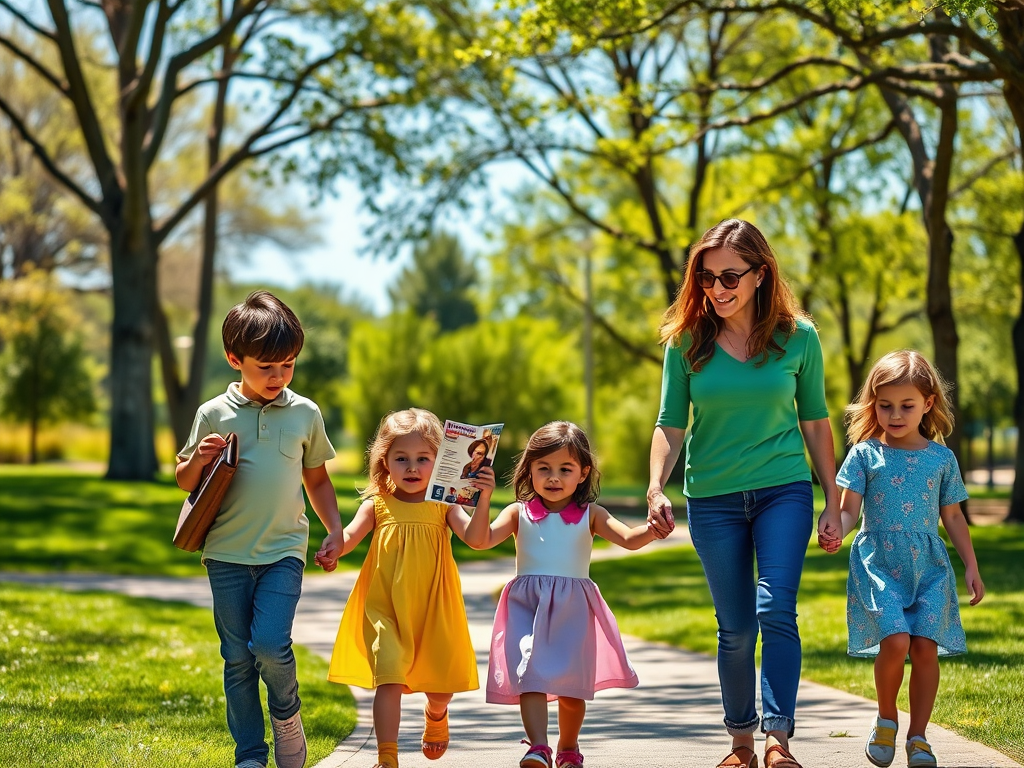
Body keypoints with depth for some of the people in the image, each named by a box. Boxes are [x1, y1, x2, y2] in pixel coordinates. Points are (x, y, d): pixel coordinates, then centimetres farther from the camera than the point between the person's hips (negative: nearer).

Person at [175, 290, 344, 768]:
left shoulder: (305, 414, 4)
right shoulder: (215, 414, 0)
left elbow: (317, 479, 17)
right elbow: (184, 482, 9)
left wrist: (334, 530, 8)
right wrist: (199, 460, -12)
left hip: (283, 550, -1)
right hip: (227, 554, 1)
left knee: (270, 644, -17)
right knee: (238, 658, 4)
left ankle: (286, 714, 13)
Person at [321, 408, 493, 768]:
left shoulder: (445, 505, 0)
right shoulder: (377, 505, 2)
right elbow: (350, 536, -11)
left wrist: (482, 501, -29)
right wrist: (333, 550, -33)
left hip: (433, 610, 1)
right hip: (386, 610, -1)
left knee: (442, 685, 10)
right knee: (388, 678, -15)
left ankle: (435, 717, 46)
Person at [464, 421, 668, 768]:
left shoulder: (590, 515, 5)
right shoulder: (519, 513, 5)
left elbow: (629, 538, -8)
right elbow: (480, 540, -6)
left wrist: (652, 530, -29)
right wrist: (484, 498, -18)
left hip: (572, 609, 1)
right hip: (527, 606, -1)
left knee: (571, 689, 6)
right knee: (531, 676, -18)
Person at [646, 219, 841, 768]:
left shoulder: (798, 336, -3)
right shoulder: (687, 340, -3)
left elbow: (815, 421, 5)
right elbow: (670, 424, -2)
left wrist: (832, 499, 5)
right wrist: (656, 487, -18)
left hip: (784, 491, -1)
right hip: (713, 498, 1)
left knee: (776, 610, -16)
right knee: (735, 626, 7)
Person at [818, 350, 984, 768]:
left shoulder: (942, 458, 9)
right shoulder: (866, 454, 3)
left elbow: (953, 517, 15)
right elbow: (849, 510, 0)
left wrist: (971, 566, 12)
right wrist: (836, 532, -22)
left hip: (929, 564, 2)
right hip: (879, 561, -2)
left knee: (925, 647, -7)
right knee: (895, 640, -19)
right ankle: (886, 719, 7)